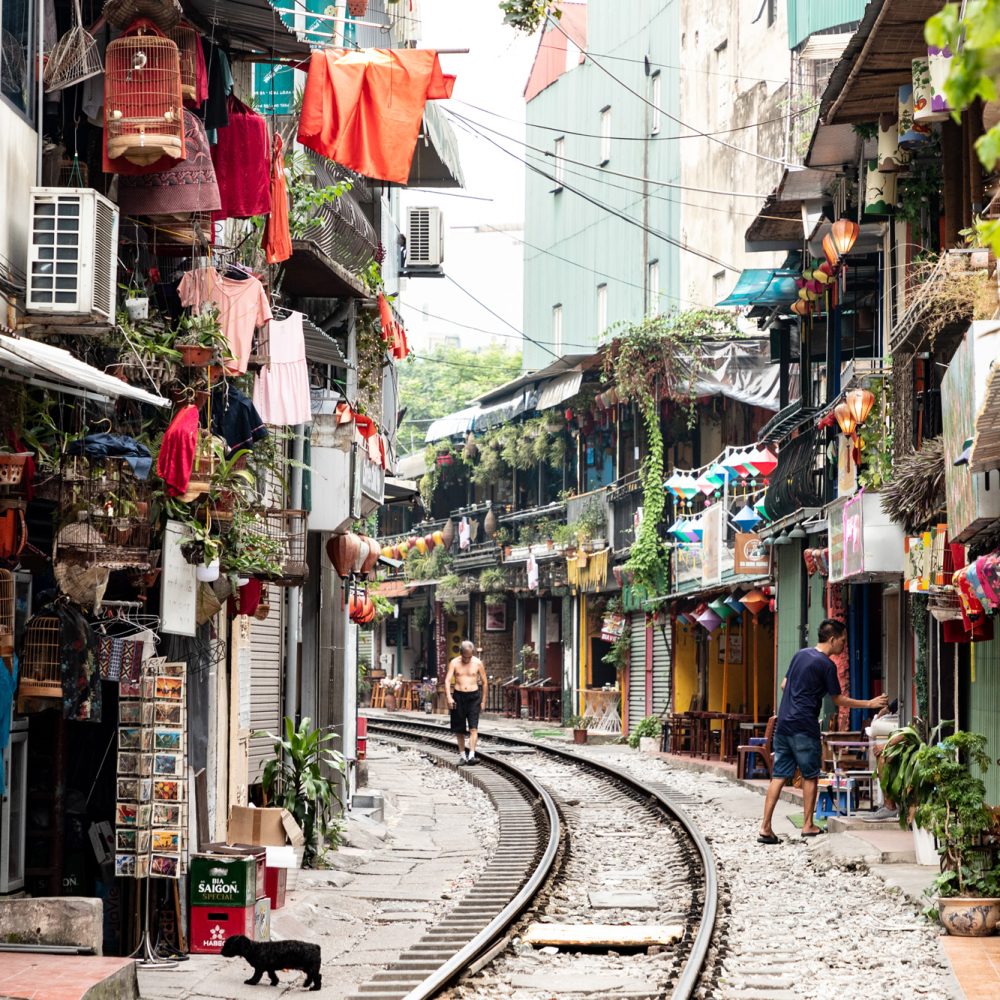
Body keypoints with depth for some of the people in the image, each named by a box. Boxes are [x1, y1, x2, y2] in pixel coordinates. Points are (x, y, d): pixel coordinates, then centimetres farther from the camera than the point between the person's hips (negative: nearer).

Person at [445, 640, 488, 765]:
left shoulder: (478, 663, 2)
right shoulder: (454, 663, 0)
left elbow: (484, 682, 9)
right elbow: (447, 681, -7)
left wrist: (483, 701, 7)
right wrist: (449, 697, -22)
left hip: (474, 696, -1)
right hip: (458, 696, 1)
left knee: (473, 728, -12)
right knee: (459, 729, 6)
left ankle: (471, 755, -20)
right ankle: (462, 755, 18)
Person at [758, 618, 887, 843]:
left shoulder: (800, 655, 14)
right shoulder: (826, 665, -8)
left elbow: (784, 685, 21)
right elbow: (838, 700, 0)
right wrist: (869, 704, 6)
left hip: (783, 722, 6)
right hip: (804, 726, -6)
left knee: (779, 776, 3)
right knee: (810, 776, 8)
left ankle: (765, 828, -3)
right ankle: (808, 825, 13)